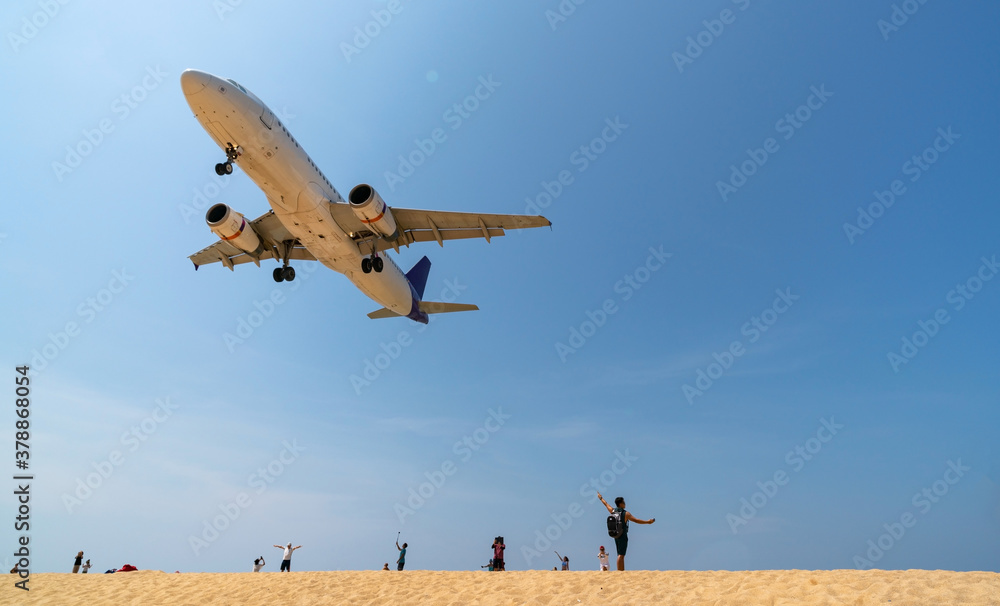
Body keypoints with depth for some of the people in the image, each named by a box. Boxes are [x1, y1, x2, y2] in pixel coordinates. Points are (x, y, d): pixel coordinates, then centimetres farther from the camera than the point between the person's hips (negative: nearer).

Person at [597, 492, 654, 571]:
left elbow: (606, 504, 22)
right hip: (622, 536, -7)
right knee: (621, 555, -9)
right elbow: (636, 520, -20)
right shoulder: (625, 513, -13)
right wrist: (648, 522, -18)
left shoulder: (613, 511, 5)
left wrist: (601, 498, 39)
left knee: (620, 555, 13)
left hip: (616, 535, 7)